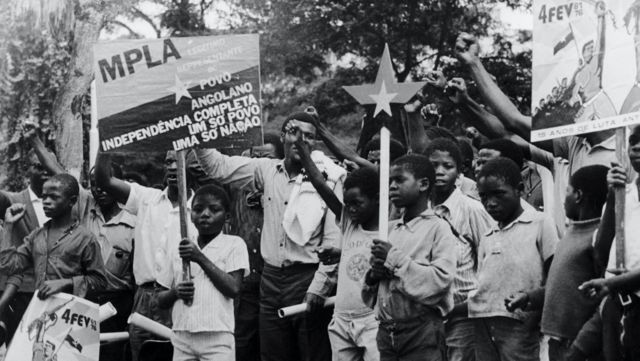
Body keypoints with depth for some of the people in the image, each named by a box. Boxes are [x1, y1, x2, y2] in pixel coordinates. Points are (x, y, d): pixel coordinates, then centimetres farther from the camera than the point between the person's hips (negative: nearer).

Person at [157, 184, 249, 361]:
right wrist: (175, 292, -8)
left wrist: (201, 258, -11)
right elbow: (161, 300, 16)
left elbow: (234, 288, -9)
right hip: (182, 337, 4)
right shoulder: (175, 250, 13)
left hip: (217, 338, -4)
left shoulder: (234, 245, 3)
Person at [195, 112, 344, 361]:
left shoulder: (328, 178, -5)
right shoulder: (266, 170, 8)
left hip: (308, 277, -4)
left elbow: (334, 238, -8)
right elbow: (219, 166, 11)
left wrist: (319, 286, -14)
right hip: (271, 278, 4)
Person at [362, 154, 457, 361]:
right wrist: (374, 275, -1)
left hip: (422, 330, -6)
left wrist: (395, 259, -13)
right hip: (387, 331, 6)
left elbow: (441, 278, -18)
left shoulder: (437, 229, -4)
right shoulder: (389, 229, 15)